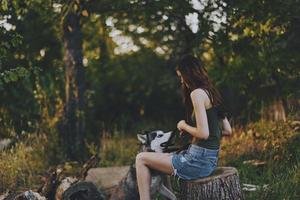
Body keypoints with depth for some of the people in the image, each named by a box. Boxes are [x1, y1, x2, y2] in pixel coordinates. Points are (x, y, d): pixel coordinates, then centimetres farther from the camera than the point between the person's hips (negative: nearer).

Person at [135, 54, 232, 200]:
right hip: (210, 159, 9)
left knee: (141, 159, 1)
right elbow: (227, 130, 15)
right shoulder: (211, 92, 12)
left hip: (198, 161, -9)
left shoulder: (197, 93, -15)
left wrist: (184, 126, -4)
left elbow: (203, 133, -23)